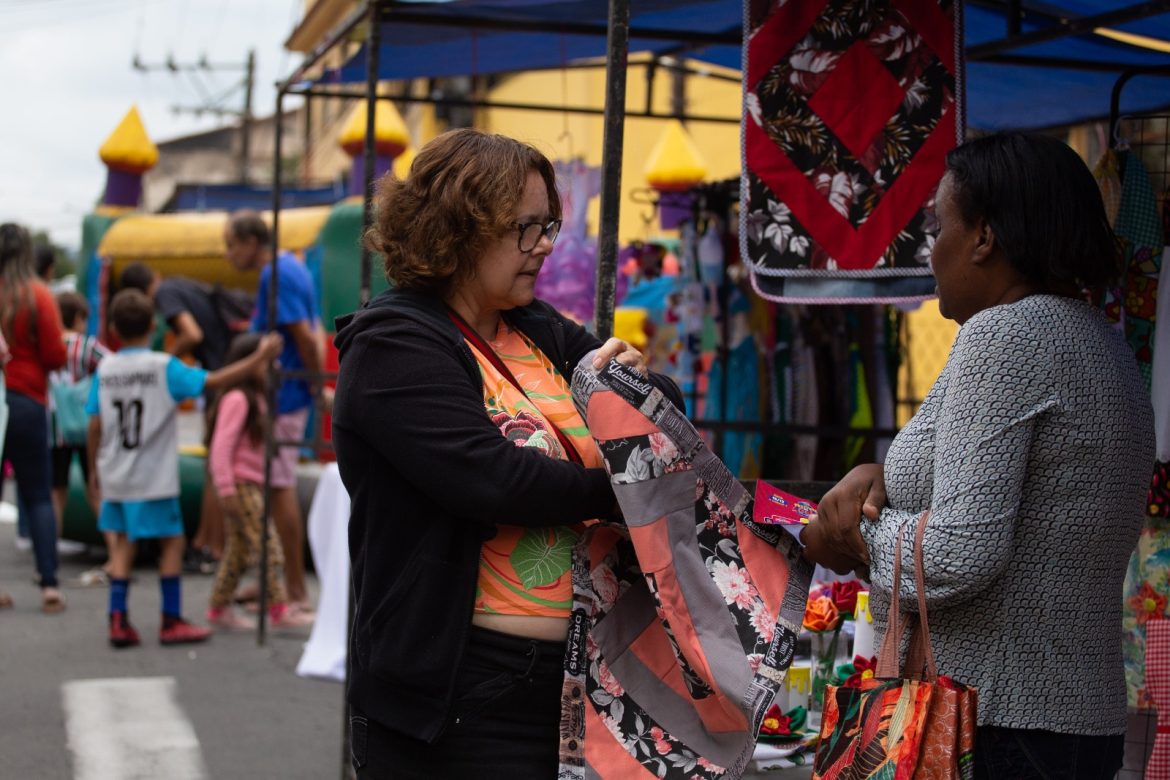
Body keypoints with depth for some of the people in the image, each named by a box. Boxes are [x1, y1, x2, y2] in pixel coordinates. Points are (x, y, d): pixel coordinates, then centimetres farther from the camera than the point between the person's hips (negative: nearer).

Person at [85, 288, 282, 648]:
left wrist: (94, 469, 15)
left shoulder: (104, 369, 2)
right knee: (172, 540, 6)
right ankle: (171, 621, 9)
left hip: (115, 477, 5)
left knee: (124, 541, 14)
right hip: (153, 478, -5)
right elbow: (213, 381, -16)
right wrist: (259, 358, -10)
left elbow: (95, 426, 3)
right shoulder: (163, 367, -10)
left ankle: (118, 620, 8)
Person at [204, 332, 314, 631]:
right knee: (268, 546, -12)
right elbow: (221, 446, -18)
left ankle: (219, 609, 20)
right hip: (240, 484, -10)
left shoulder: (256, 398, 17)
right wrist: (225, 489, -20)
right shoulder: (237, 399, -14)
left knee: (238, 550, 13)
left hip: (253, 485, 10)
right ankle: (279, 610, -11)